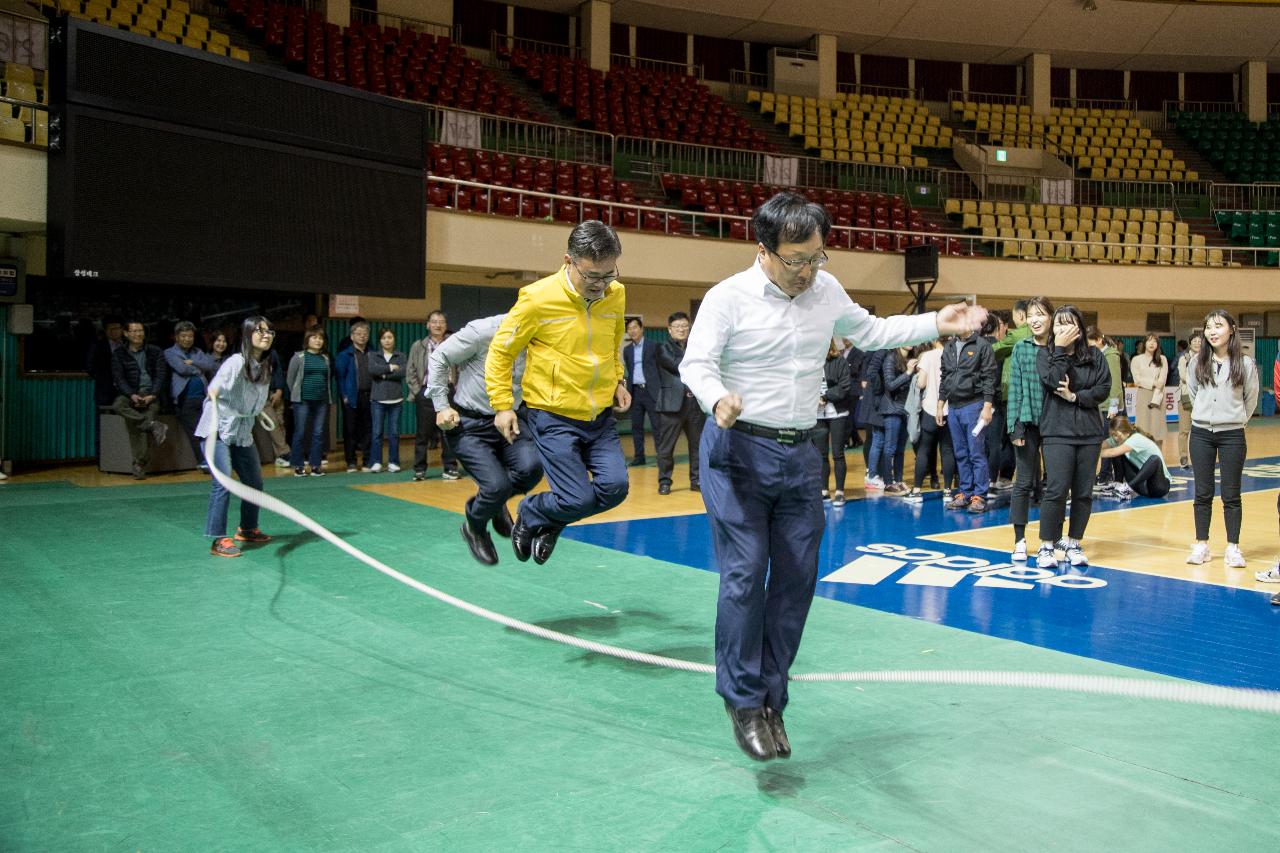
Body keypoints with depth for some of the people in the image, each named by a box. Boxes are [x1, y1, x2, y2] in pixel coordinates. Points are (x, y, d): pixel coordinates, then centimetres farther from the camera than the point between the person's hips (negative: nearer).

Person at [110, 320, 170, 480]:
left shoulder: (155, 351, 12)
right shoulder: (119, 354, 12)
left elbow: (161, 375, 4)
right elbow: (119, 378, 1)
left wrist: (152, 395, -13)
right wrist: (132, 395, -16)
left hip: (150, 394, -1)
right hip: (130, 393, 1)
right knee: (118, 405, -33)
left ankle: (140, 465, -28)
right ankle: (153, 425, -37)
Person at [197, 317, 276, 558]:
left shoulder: (265, 367, 3)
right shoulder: (236, 362, -19)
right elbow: (215, 387, -36)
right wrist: (214, 401, -53)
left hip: (243, 433, 8)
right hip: (218, 430, -8)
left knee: (255, 482, 14)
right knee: (223, 483, -15)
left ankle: (247, 529, 33)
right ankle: (218, 540, -7)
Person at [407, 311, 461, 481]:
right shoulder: (418, 346, 6)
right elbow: (410, 372, 7)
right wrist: (417, 391, -1)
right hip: (426, 394, 0)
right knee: (422, 433, 3)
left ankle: (450, 467, 11)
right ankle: (419, 469, 10)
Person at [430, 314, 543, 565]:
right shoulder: (484, 331, -19)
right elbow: (439, 357, -8)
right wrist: (441, 406, -10)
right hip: (469, 424, -4)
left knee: (532, 467, -24)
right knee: (497, 484, -19)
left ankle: (495, 500, 11)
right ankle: (474, 528, 17)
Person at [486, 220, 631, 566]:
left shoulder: (616, 294, -2)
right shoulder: (539, 298, -17)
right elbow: (501, 351, -4)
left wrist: (618, 380, 11)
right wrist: (502, 405, -6)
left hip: (600, 415, 5)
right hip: (554, 417, -5)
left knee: (614, 487, -7)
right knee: (578, 499, -9)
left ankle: (550, 523, 22)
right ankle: (529, 515, 26)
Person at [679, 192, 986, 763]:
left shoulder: (827, 290, 7)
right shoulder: (729, 297, -10)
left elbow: (870, 333, 21)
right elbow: (696, 363, -10)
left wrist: (936, 324, 13)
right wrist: (717, 399, -32)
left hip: (800, 456, 5)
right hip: (738, 449, -5)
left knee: (797, 579, 5)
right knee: (745, 574, -11)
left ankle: (770, 702, 18)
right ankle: (743, 702, 5)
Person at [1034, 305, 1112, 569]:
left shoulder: (1094, 355, 7)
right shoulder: (1045, 354, 2)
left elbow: (1104, 388, -1)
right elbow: (1053, 381, -16)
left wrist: (1075, 396, -11)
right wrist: (1060, 350, -12)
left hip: (1089, 432, 3)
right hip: (1057, 431, -3)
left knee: (1084, 492, 6)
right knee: (1056, 490, -9)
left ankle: (1074, 543, 19)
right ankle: (1046, 546, 2)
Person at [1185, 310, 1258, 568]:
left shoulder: (1245, 363, -5)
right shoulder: (1198, 362, 1)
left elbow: (1251, 399, 6)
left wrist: (1236, 420, 9)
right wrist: (1204, 416, 12)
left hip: (1232, 435, -2)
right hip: (1201, 433, 2)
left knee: (1231, 495, 3)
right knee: (1203, 493, 6)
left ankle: (1233, 548, 10)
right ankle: (1201, 546, 13)